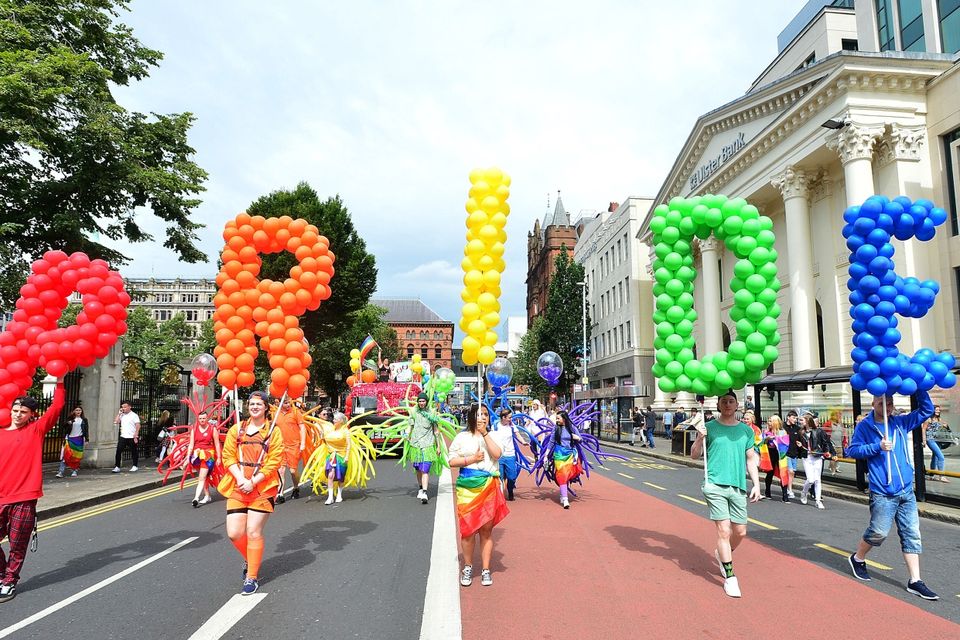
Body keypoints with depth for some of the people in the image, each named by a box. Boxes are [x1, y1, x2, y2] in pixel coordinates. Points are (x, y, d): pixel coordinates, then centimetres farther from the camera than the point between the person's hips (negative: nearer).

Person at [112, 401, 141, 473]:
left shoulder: (134, 415, -4)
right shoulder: (121, 415, 11)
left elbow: (138, 427, -8)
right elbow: (116, 422, 0)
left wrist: (136, 436, -16)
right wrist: (119, 413, 0)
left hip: (131, 437, -4)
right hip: (123, 437, 4)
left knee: (134, 452, 7)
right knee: (118, 451, -5)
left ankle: (135, 466, 19)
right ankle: (117, 467, 0)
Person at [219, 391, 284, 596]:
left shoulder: (273, 432, 0)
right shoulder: (236, 429, 9)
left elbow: (274, 462, -6)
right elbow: (228, 457, 2)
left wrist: (253, 482, -14)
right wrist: (240, 479, -12)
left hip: (262, 489, -3)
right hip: (237, 488, 3)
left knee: (254, 532, -3)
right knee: (234, 533, 0)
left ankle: (252, 577, 12)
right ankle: (249, 559, 31)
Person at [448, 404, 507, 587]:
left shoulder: (492, 436, 6)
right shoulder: (462, 437, 3)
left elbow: (497, 454, -12)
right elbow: (451, 461, 1)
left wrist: (485, 433, -14)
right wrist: (471, 459, -10)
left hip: (489, 488, 1)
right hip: (467, 488, -1)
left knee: (486, 529, 6)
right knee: (468, 529, 3)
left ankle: (485, 569, 17)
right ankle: (467, 567, 20)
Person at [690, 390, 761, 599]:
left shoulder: (746, 430, 10)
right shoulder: (709, 427, 2)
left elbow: (751, 460, 16)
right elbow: (694, 455, 3)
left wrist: (756, 484, 8)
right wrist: (700, 438, -14)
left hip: (738, 487, 4)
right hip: (715, 485, -3)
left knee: (740, 532, 9)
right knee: (724, 530, -6)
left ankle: (721, 555, 38)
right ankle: (729, 577, 4)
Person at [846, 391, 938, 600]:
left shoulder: (900, 423, 9)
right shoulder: (864, 426, -5)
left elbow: (926, 410, 13)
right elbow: (852, 450, -9)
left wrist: (919, 389, -1)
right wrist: (878, 446, -19)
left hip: (907, 491, 5)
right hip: (882, 493, -5)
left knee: (912, 535, 5)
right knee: (878, 532, -2)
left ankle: (915, 581, 12)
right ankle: (857, 559, 24)